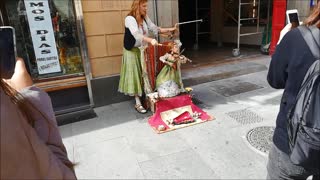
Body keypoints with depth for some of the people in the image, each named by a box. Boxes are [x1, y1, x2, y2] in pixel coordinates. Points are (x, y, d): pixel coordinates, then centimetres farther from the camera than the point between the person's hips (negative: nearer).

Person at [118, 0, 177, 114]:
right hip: (133, 52, -7)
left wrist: (169, 30, -4)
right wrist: (150, 40, -46)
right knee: (135, 76, -2)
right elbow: (136, 34, -33)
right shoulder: (130, 19, -18)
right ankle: (138, 103, 7)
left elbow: (155, 29, 7)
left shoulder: (145, 18, 5)